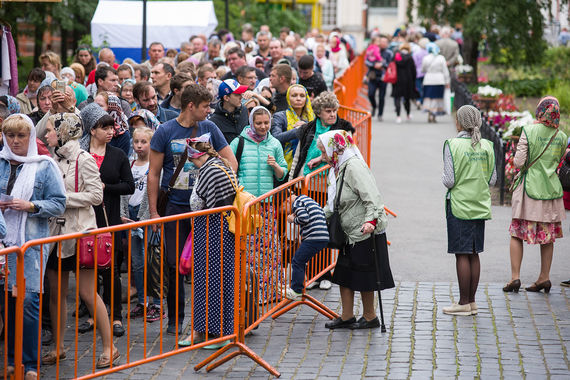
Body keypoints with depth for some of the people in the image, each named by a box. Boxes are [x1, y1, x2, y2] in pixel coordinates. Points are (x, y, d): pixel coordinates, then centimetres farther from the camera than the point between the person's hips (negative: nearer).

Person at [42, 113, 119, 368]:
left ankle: (109, 347, 2)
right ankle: (58, 348, 19)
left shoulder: (83, 160, -9)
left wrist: (63, 198, -15)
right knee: (56, 293, 9)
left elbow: (96, 195, -14)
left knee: (88, 292, -6)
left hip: (80, 231, -7)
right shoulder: (53, 160, 10)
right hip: (56, 230, 7)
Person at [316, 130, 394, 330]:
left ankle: (370, 317, 14)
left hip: (366, 233, -10)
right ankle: (347, 317, 19)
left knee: (363, 277, 1)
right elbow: (333, 206, 23)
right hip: (350, 234, 10)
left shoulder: (354, 166, -18)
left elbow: (372, 197, -26)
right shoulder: (337, 169, 13)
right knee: (344, 275, 11)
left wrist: (370, 221, -35)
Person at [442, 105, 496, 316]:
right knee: (473, 254, 11)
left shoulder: (453, 145, -13)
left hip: (459, 205, -5)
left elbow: (449, 181, -15)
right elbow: (492, 179, 6)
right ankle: (472, 301, 16)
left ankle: (464, 302, 2)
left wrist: (444, 179, 6)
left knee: (462, 254, -1)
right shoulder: (487, 146, 2)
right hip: (480, 205, 5)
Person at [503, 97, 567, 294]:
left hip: (529, 187, -3)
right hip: (551, 189, 3)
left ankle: (515, 276, -1)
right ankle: (544, 277, 12)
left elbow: (519, 162, -12)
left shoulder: (529, 131, -11)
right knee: (548, 235, 10)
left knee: (517, 233, 5)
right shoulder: (561, 136, 1)